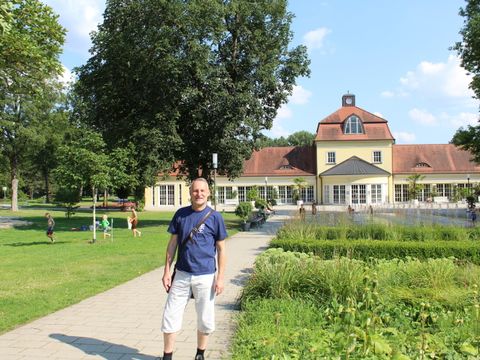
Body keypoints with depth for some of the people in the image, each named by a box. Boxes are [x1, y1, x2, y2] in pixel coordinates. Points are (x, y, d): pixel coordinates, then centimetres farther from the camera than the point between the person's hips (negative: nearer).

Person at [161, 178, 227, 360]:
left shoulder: (215, 217, -4)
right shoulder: (181, 214, 3)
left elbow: (221, 249, -1)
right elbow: (172, 243, 8)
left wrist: (220, 277, -5)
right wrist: (167, 271, 3)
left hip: (205, 277, -2)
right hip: (182, 275, 2)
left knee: (205, 320, 9)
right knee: (170, 317, 4)